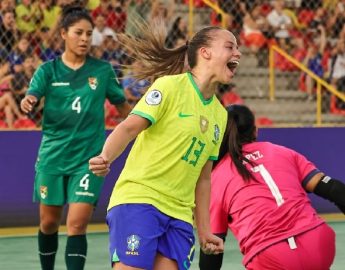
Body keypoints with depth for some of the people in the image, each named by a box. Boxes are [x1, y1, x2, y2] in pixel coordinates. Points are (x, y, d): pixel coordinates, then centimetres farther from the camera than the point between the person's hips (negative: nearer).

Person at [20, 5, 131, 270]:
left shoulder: (103, 70, 0)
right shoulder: (48, 70, 0)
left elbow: (122, 106, 11)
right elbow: (32, 96, -17)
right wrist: (27, 103, -39)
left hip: (88, 158, -1)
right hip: (52, 156, 1)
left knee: (77, 225, -11)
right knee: (49, 223, 11)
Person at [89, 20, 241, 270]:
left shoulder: (220, 115, 16)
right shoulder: (170, 85, -4)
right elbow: (128, 128, -12)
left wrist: (204, 230, 18)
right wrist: (105, 158, -31)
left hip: (179, 214, 6)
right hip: (138, 201, -6)